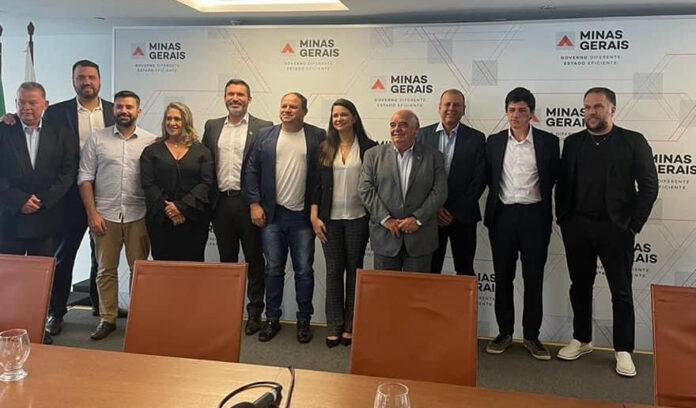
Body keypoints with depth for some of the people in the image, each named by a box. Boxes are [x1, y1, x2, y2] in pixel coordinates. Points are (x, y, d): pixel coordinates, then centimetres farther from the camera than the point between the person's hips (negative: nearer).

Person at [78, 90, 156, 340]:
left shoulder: (151, 142, 2)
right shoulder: (97, 139, 5)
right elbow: (85, 178, 3)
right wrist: (92, 213, -4)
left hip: (138, 216, -1)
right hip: (105, 215, 1)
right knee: (106, 270, 8)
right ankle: (107, 319, 19)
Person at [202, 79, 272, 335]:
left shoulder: (263, 128, -2)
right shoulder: (212, 127, 11)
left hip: (248, 202, -4)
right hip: (221, 201, 4)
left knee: (254, 260, 5)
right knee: (227, 260, 13)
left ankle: (255, 313, 15)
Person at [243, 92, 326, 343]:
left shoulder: (317, 136, 1)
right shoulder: (265, 136, 7)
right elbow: (251, 170, 6)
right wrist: (254, 204, -2)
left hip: (303, 216, -1)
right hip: (272, 214, 2)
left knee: (304, 271, 6)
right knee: (273, 269, 10)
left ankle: (304, 320, 20)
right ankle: (272, 319, 22)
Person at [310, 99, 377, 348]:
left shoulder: (368, 147, -1)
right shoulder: (325, 148, 6)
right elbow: (317, 184, 6)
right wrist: (314, 216, -1)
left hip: (358, 218, -2)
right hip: (331, 219, 2)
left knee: (354, 270, 7)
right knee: (333, 271, 6)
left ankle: (350, 326, 19)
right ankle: (334, 326, 16)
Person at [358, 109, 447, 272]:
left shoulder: (434, 156, 4)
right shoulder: (373, 155, 6)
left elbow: (440, 192, -2)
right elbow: (365, 189, -2)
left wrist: (417, 218, -12)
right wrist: (385, 219, -11)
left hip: (420, 237, 0)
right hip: (385, 237, 1)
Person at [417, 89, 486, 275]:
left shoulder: (476, 138, 2)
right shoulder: (423, 134, 4)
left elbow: (479, 180, -3)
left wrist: (455, 211, -9)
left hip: (463, 216, 0)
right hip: (430, 215, 1)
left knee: (465, 271, 9)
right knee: (429, 269, 5)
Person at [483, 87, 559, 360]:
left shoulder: (548, 142, 0)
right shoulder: (494, 142, 5)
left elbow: (553, 180, 4)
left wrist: (547, 216, 4)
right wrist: (501, 197, 7)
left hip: (534, 217, -1)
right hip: (502, 215, 2)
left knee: (534, 278, 5)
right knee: (503, 277, 9)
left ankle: (531, 336, 17)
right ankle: (505, 332, 21)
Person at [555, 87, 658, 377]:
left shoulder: (633, 141, 0)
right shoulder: (572, 142, 9)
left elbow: (649, 185, -2)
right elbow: (562, 183, 10)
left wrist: (634, 223, -7)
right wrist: (562, 219, 2)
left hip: (615, 228, -3)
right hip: (577, 227, 3)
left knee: (621, 291, 4)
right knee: (580, 286, 12)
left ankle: (623, 350, 15)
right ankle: (581, 340, 26)